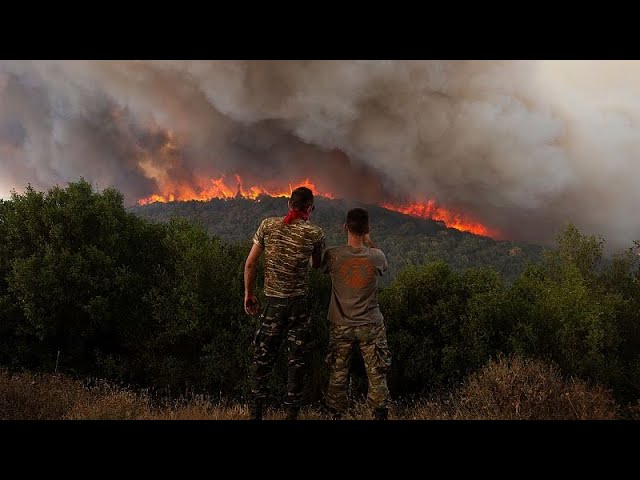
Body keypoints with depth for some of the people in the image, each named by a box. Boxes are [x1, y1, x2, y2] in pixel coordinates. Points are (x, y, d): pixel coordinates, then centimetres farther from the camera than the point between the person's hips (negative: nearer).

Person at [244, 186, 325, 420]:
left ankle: (256, 412, 14)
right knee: (297, 359, 10)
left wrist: (249, 294, 9)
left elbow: (250, 264, -1)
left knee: (263, 356, 11)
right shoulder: (315, 233, -6)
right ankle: (292, 412, 15)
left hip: (273, 301, 1)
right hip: (300, 302, -1)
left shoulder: (268, 225, -2)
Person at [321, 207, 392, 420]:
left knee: (338, 375, 12)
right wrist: (369, 243, 16)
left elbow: (321, 268, 8)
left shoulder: (332, 255, -14)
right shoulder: (376, 256, -11)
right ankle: (381, 413, 12)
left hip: (341, 326, 0)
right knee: (376, 374, 9)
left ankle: (336, 414, 21)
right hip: (371, 326, 0)